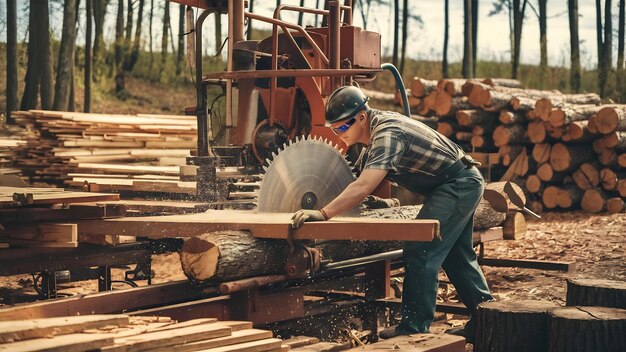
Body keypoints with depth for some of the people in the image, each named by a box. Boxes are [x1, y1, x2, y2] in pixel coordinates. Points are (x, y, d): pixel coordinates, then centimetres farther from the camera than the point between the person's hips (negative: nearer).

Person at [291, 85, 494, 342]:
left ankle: (414, 327, -8)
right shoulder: (375, 130, 3)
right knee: (456, 257, 18)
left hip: (458, 185, -11)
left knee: (419, 252, -13)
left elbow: (364, 186, -40)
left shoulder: (388, 134, -29)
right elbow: (356, 176, 8)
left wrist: (324, 213, -45)